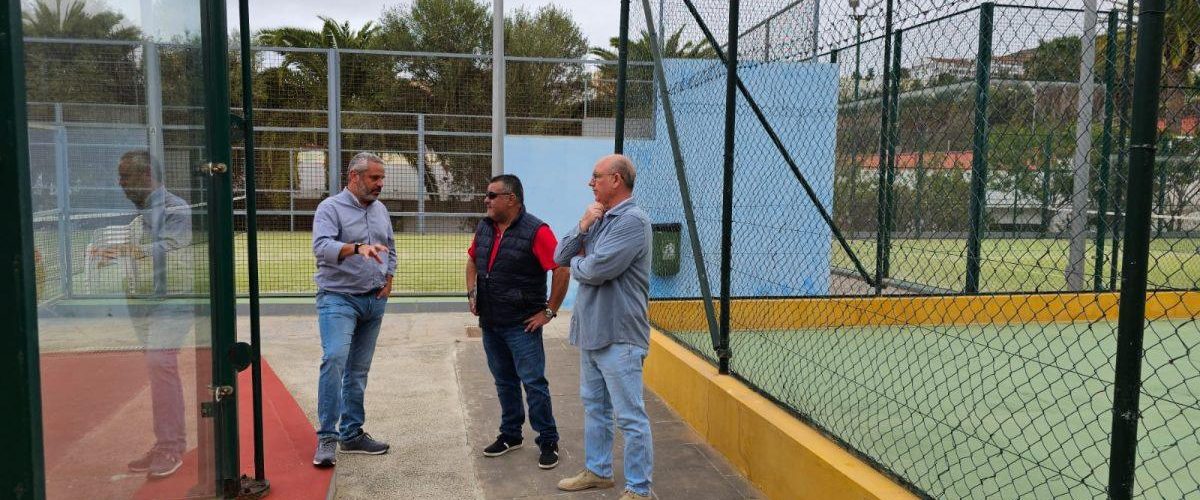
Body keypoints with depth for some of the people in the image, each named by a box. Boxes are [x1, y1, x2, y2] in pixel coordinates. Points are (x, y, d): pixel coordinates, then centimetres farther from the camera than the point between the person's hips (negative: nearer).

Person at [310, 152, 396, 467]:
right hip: (339, 299, -6)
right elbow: (321, 246, -24)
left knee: (359, 370, 10)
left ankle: (352, 433, 19)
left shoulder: (380, 209, 13)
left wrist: (388, 279, 8)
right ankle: (327, 437, -15)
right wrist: (357, 248, -39)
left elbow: (390, 249, 23)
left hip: (374, 300, 6)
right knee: (334, 359, -21)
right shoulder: (331, 208, -8)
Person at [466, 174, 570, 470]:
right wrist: (472, 294, 13)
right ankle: (510, 435, 31)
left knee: (533, 383, -3)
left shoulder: (536, 231, -16)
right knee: (504, 382, 17)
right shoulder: (484, 228, 7)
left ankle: (548, 442, 9)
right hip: (490, 323, 7)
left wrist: (549, 311, -15)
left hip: (522, 324, -7)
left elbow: (562, 270, -18)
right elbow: (472, 260, 24)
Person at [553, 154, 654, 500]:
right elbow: (560, 257, 8)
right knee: (594, 406, 21)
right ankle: (598, 471, 36)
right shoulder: (598, 218, 11)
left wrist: (576, 263, -2)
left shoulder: (632, 220, -17)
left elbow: (595, 270, -25)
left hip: (618, 336, -10)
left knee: (630, 416, -2)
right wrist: (582, 227, -8)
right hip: (590, 330, 10)